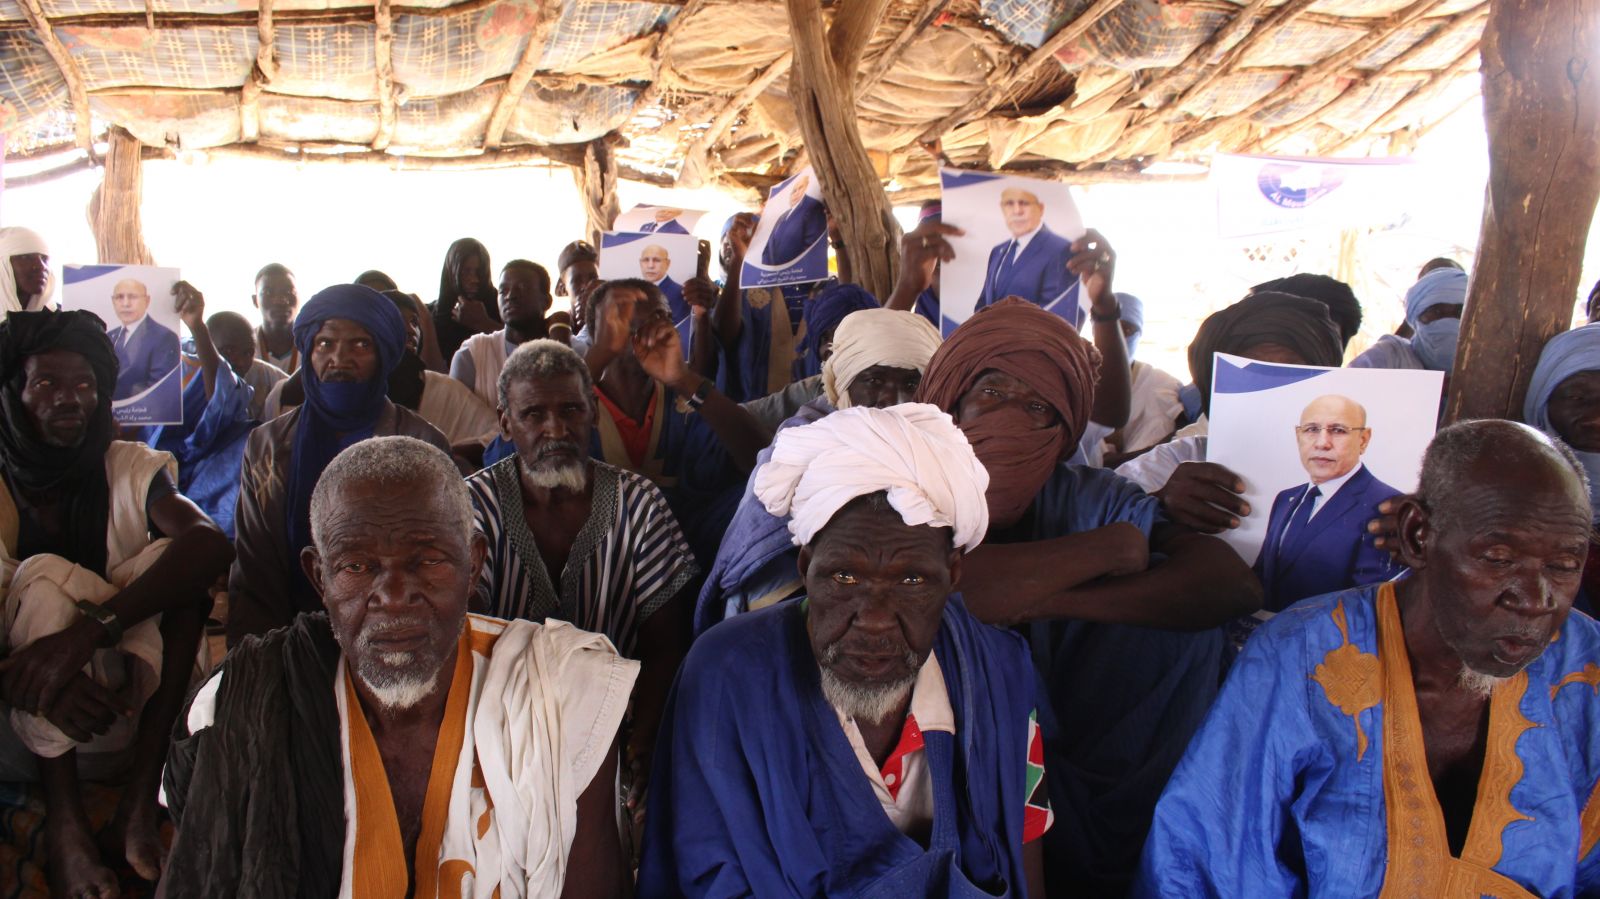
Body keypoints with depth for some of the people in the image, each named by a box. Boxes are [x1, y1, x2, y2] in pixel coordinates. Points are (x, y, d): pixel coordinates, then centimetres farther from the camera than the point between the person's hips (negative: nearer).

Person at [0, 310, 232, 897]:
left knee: (172, 555, -19)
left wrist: (90, 628, -37)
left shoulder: (130, 468, -2)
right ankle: (64, 821, -27)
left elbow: (212, 542, -23)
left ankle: (141, 799, -23)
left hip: (124, 713, 1)